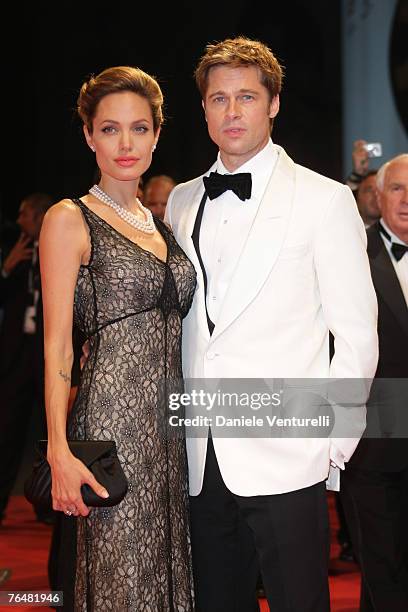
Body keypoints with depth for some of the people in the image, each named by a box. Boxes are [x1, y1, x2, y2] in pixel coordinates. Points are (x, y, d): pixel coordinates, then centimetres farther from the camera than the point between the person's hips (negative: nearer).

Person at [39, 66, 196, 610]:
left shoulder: (159, 223, 16)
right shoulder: (69, 219, -3)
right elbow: (57, 344, -8)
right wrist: (59, 451, -16)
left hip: (171, 423, 6)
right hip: (113, 420, -6)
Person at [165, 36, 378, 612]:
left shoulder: (324, 199, 0)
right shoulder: (181, 202, 14)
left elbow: (355, 332, -2)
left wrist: (333, 441, -7)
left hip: (286, 459, -4)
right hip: (203, 459, 5)